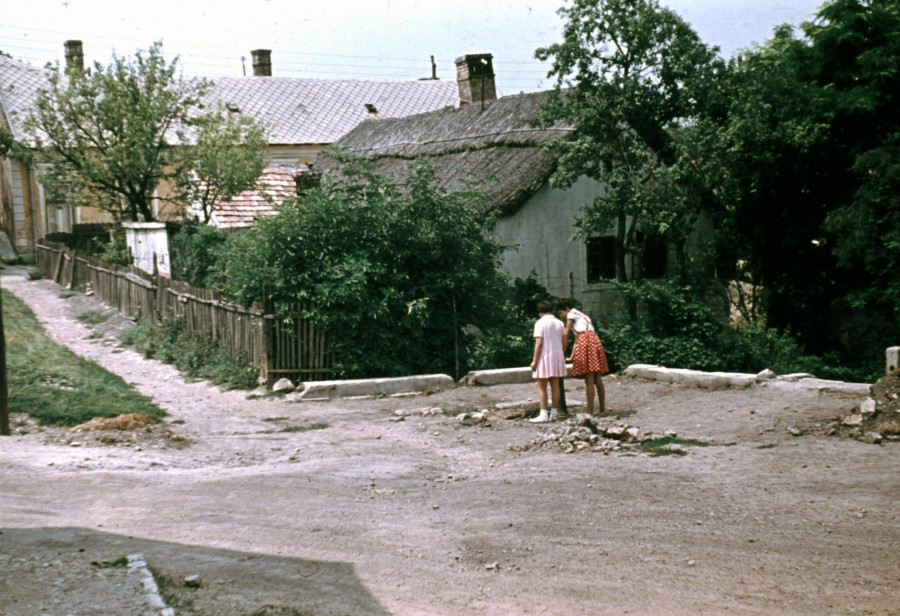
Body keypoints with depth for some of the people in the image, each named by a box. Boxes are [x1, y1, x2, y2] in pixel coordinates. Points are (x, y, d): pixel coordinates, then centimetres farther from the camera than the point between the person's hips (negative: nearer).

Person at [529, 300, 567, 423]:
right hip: (557, 355, 6)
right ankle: (553, 414, 10)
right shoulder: (559, 323, 8)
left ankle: (544, 415, -6)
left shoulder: (540, 323, -9)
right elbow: (564, 342, 8)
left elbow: (539, 343, -14)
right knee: (555, 386, 9)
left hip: (544, 357, -6)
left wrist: (534, 360, -11)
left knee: (542, 387, -2)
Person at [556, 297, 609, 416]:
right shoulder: (582, 316, 32)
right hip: (596, 341, 8)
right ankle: (602, 409, 6)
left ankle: (590, 411, -12)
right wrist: (572, 357, 30)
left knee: (589, 380, -10)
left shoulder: (572, 314, 7)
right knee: (598, 379, 7)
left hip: (586, 341, -8)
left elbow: (566, 336, 6)